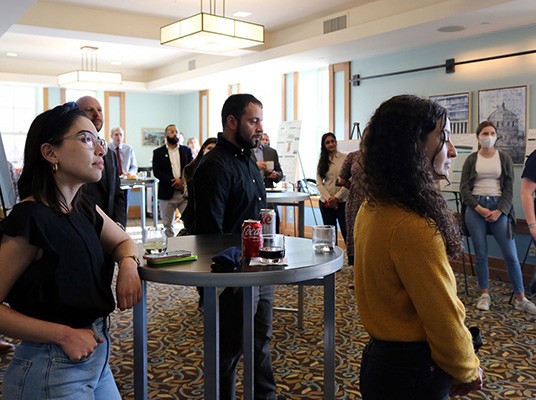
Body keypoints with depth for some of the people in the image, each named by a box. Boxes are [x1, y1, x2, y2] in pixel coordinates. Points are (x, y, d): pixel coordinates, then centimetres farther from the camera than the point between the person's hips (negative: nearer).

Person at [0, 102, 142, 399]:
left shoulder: (84, 210, 2)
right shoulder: (31, 219, -21)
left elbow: (123, 241, 18)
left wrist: (128, 265, -3)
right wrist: (64, 335, -22)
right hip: (51, 372, -8)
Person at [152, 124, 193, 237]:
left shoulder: (186, 150, 11)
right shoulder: (158, 152, 6)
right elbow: (156, 172, -4)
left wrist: (183, 181, -12)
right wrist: (173, 181, -16)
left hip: (185, 192, 1)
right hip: (167, 193, -1)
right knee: (168, 226, 6)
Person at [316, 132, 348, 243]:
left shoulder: (345, 158, -1)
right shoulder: (322, 162, 10)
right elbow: (319, 183, 4)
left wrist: (337, 197, -12)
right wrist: (328, 198, -9)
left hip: (342, 201, -3)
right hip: (326, 202, 3)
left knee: (346, 232, -7)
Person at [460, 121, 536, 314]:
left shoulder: (504, 158, 8)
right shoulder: (471, 160, 6)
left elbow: (509, 189, 3)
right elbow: (464, 187, 0)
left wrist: (499, 211, -11)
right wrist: (479, 208, -12)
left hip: (499, 206, 0)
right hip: (475, 208, 0)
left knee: (511, 254, -2)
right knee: (481, 253, 3)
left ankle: (521, 298, 7)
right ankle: (484, 294, 14)